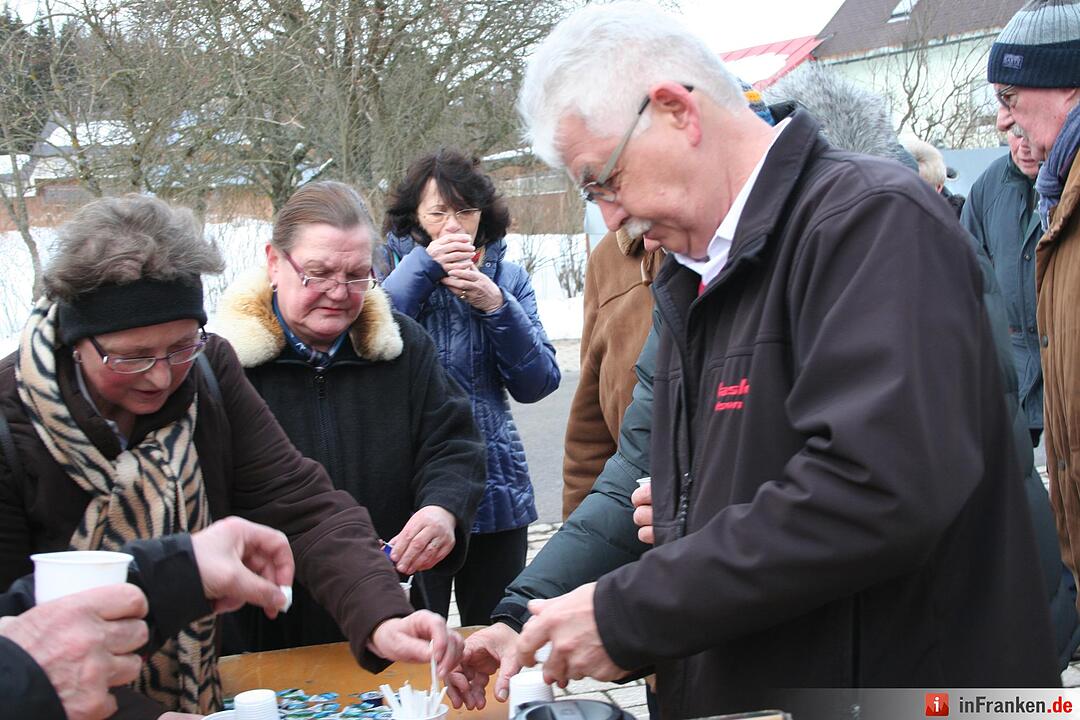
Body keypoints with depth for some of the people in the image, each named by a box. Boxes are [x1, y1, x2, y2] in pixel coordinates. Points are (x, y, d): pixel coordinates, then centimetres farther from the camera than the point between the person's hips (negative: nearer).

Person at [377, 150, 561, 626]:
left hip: (495, 492, 3)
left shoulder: (507, 278, 8)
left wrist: (498, 307, -14)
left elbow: (538, 383, -2)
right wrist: (422, 266, -20)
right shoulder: (393, 270, 1)